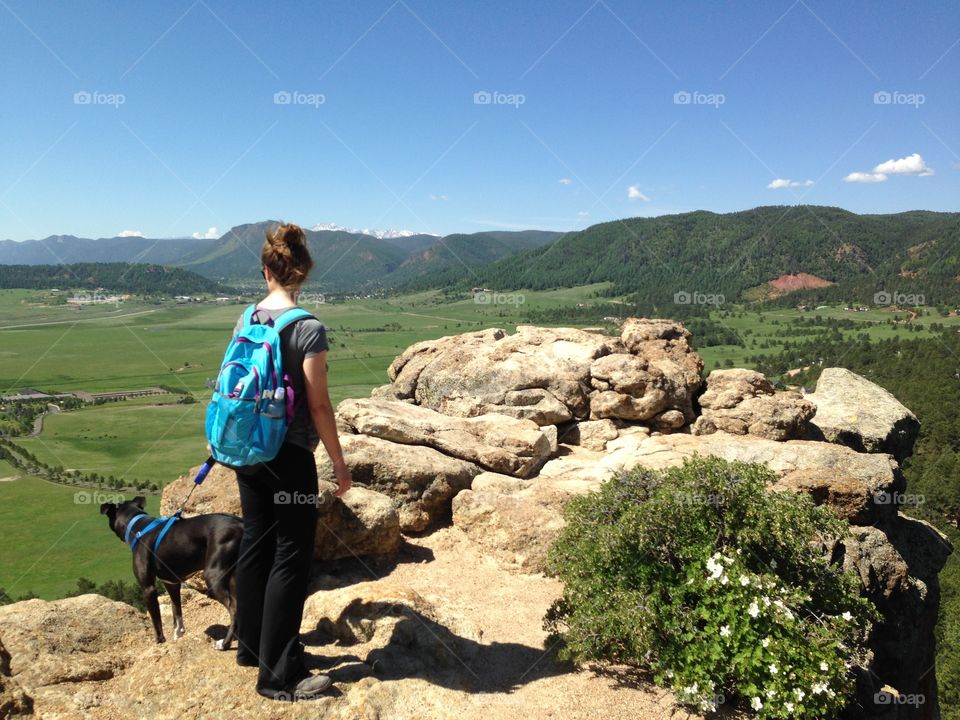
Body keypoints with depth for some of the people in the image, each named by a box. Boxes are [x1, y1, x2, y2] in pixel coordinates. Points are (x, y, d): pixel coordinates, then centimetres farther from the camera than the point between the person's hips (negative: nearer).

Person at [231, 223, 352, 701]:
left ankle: (250, 645, 34)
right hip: (289, 457, -7)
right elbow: (318, 406, -16)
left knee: (255, 544, 18)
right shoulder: (309, 329, -17)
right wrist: (339, 463, -6)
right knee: (291, 558, 2)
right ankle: (279, 675, 10)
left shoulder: (246, 321, 3)